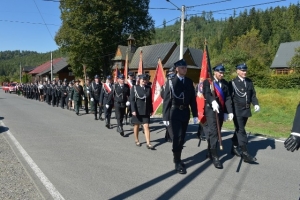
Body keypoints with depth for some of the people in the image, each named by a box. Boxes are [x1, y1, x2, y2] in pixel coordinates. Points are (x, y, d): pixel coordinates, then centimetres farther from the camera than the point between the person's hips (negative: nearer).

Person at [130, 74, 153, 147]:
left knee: (146, 126, -2)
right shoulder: (134, 88, -4)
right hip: (137, 110, -2)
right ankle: (137, 141, 29)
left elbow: (150, 100, 8)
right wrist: (133, 110, -15)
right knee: (136, 126, 12)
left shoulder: (148, 88, 4)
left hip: (146, 111, 2)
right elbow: (132, 100, -8)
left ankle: (148, 143, -1)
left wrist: (151, 110, 8)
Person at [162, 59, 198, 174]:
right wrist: (165, 117, -11)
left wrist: (195, 114, 4)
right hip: (174, 113, -4)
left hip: (185, 113, 5)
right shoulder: (171, 82, -5)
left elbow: (192, 99, 8)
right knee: (177, 137, -8)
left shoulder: (189, 82, 7)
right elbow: (166, 100, -8)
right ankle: (177, 163, 3)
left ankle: (177, 158, 29)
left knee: (182, 137, 12)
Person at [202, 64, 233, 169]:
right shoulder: (207, 82, -3)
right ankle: (215, 156, -3)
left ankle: (210, 152, 30)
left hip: (221, 110, 6)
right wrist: (212, 101, -39)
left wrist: (230, 111, -1)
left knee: (217, 132, 12)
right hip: (211, 110, -5)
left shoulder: (225, 83, 12)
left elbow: (228, 98, 8)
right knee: (214, 132, -9)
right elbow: (206, 93, -19)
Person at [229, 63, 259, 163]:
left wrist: (255, 104, -4)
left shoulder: (249, 81, 11)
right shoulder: (233, 82, -6)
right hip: (237, 111, -6)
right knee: (241, 131, -8)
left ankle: (234, 147, 32)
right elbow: (229, 97, -9)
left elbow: (253, 94, 13)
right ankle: (245, 154, -8)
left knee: (239, 129, 16)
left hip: (246, 110, 6)